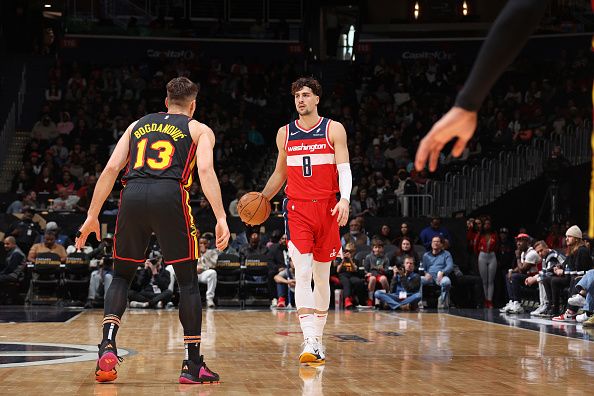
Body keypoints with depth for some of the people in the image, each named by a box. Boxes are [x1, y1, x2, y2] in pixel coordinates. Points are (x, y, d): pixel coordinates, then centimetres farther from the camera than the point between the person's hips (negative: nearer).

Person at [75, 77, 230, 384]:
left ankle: (108, 347, 1)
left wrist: (92, 215, 18)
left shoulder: (138, 125, 28)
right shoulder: (199, 130, 19)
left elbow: (111, 168, 16)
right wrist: (221, 218, -7)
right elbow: (205, 169, 0)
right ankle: (193, 365, 8)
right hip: (170, 196, -3)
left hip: (133, 194, 3)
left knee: (121, 275, 20)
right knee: (188, 281, 9)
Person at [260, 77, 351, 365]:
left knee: (322, 276, 8)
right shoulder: (285, 133, 11)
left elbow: (344, 169, -6)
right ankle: (310, 342, -21)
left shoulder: (334, 129, 3)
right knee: (302, 274, -14)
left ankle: (318, 338, 21)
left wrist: (345, 199, -21)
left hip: (327, 209, 0)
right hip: (297, 209, 1)